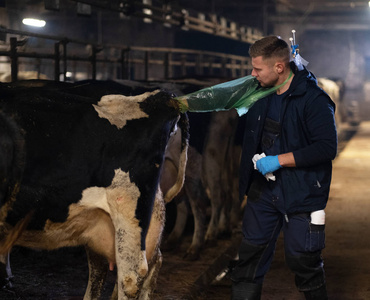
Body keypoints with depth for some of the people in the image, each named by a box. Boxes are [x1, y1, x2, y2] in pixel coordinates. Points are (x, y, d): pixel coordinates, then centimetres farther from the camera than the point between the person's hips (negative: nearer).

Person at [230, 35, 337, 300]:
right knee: (250, 256, 11)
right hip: (263, 192, 7)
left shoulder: (314, 99, -17)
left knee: (303, 261, 2)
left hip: (301, 195, -7)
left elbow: (327, 148, -23)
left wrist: (278, 160, -22)